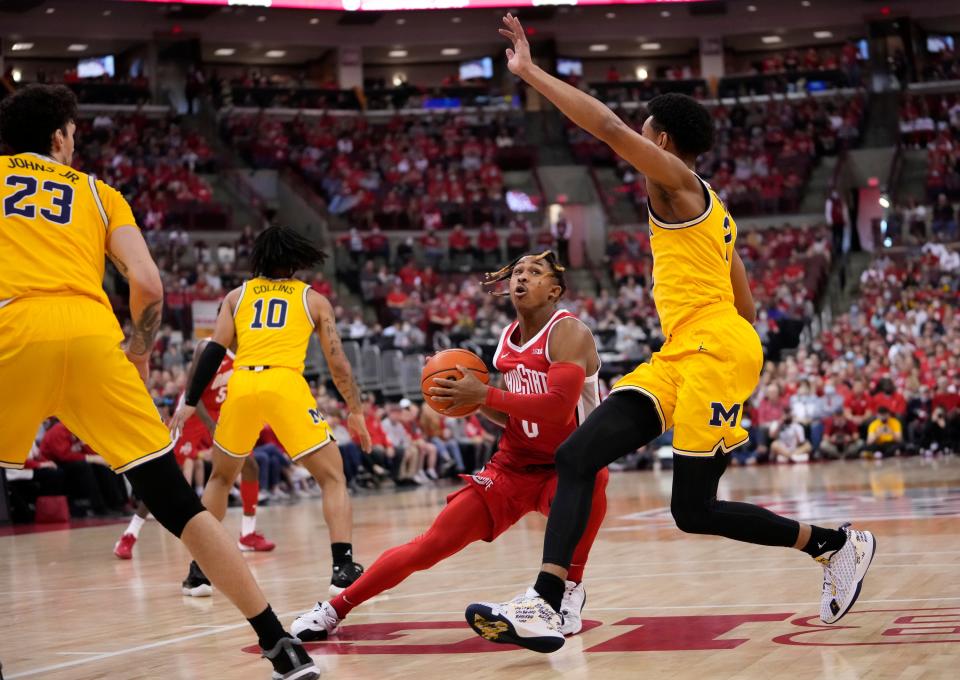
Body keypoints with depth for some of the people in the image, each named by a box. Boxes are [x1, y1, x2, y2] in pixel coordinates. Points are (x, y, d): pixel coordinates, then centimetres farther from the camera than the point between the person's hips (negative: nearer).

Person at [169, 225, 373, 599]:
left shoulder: (236, 296, 21)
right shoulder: (313, 299, 19)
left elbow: (214, 350, 11)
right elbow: (337, 362, 15)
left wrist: (190, 402, 12)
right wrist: (355, 411, 23)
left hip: (241, 386, 2)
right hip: (286, 385, -2)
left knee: (221, 477, 24)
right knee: (333, 477, 9)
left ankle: (199, 570, 19)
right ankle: (343, 568, -7)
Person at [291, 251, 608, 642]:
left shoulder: (568, 332, -15)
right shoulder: (507, 339, 6)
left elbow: (559, 407, -31)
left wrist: (484, 394, -29)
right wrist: (473, 399, -3)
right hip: (514, 465, 5)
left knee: (589, 479, -42)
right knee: (430, 545, -4)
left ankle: (569, 588, -17)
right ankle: (334, 610, 10)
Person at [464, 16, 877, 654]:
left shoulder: (677, 182, -4)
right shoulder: (708, 209, 24)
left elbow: (609, 127, -18)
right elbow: (746, 302, 26)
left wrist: (531, 71, -13)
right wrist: (738, 378, 30)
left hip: (715, 351, -9)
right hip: (679, 358, 9)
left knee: (695, 511, -8)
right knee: (576, 455, -6)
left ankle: (838, 543, 10)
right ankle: (546, 605, -17)